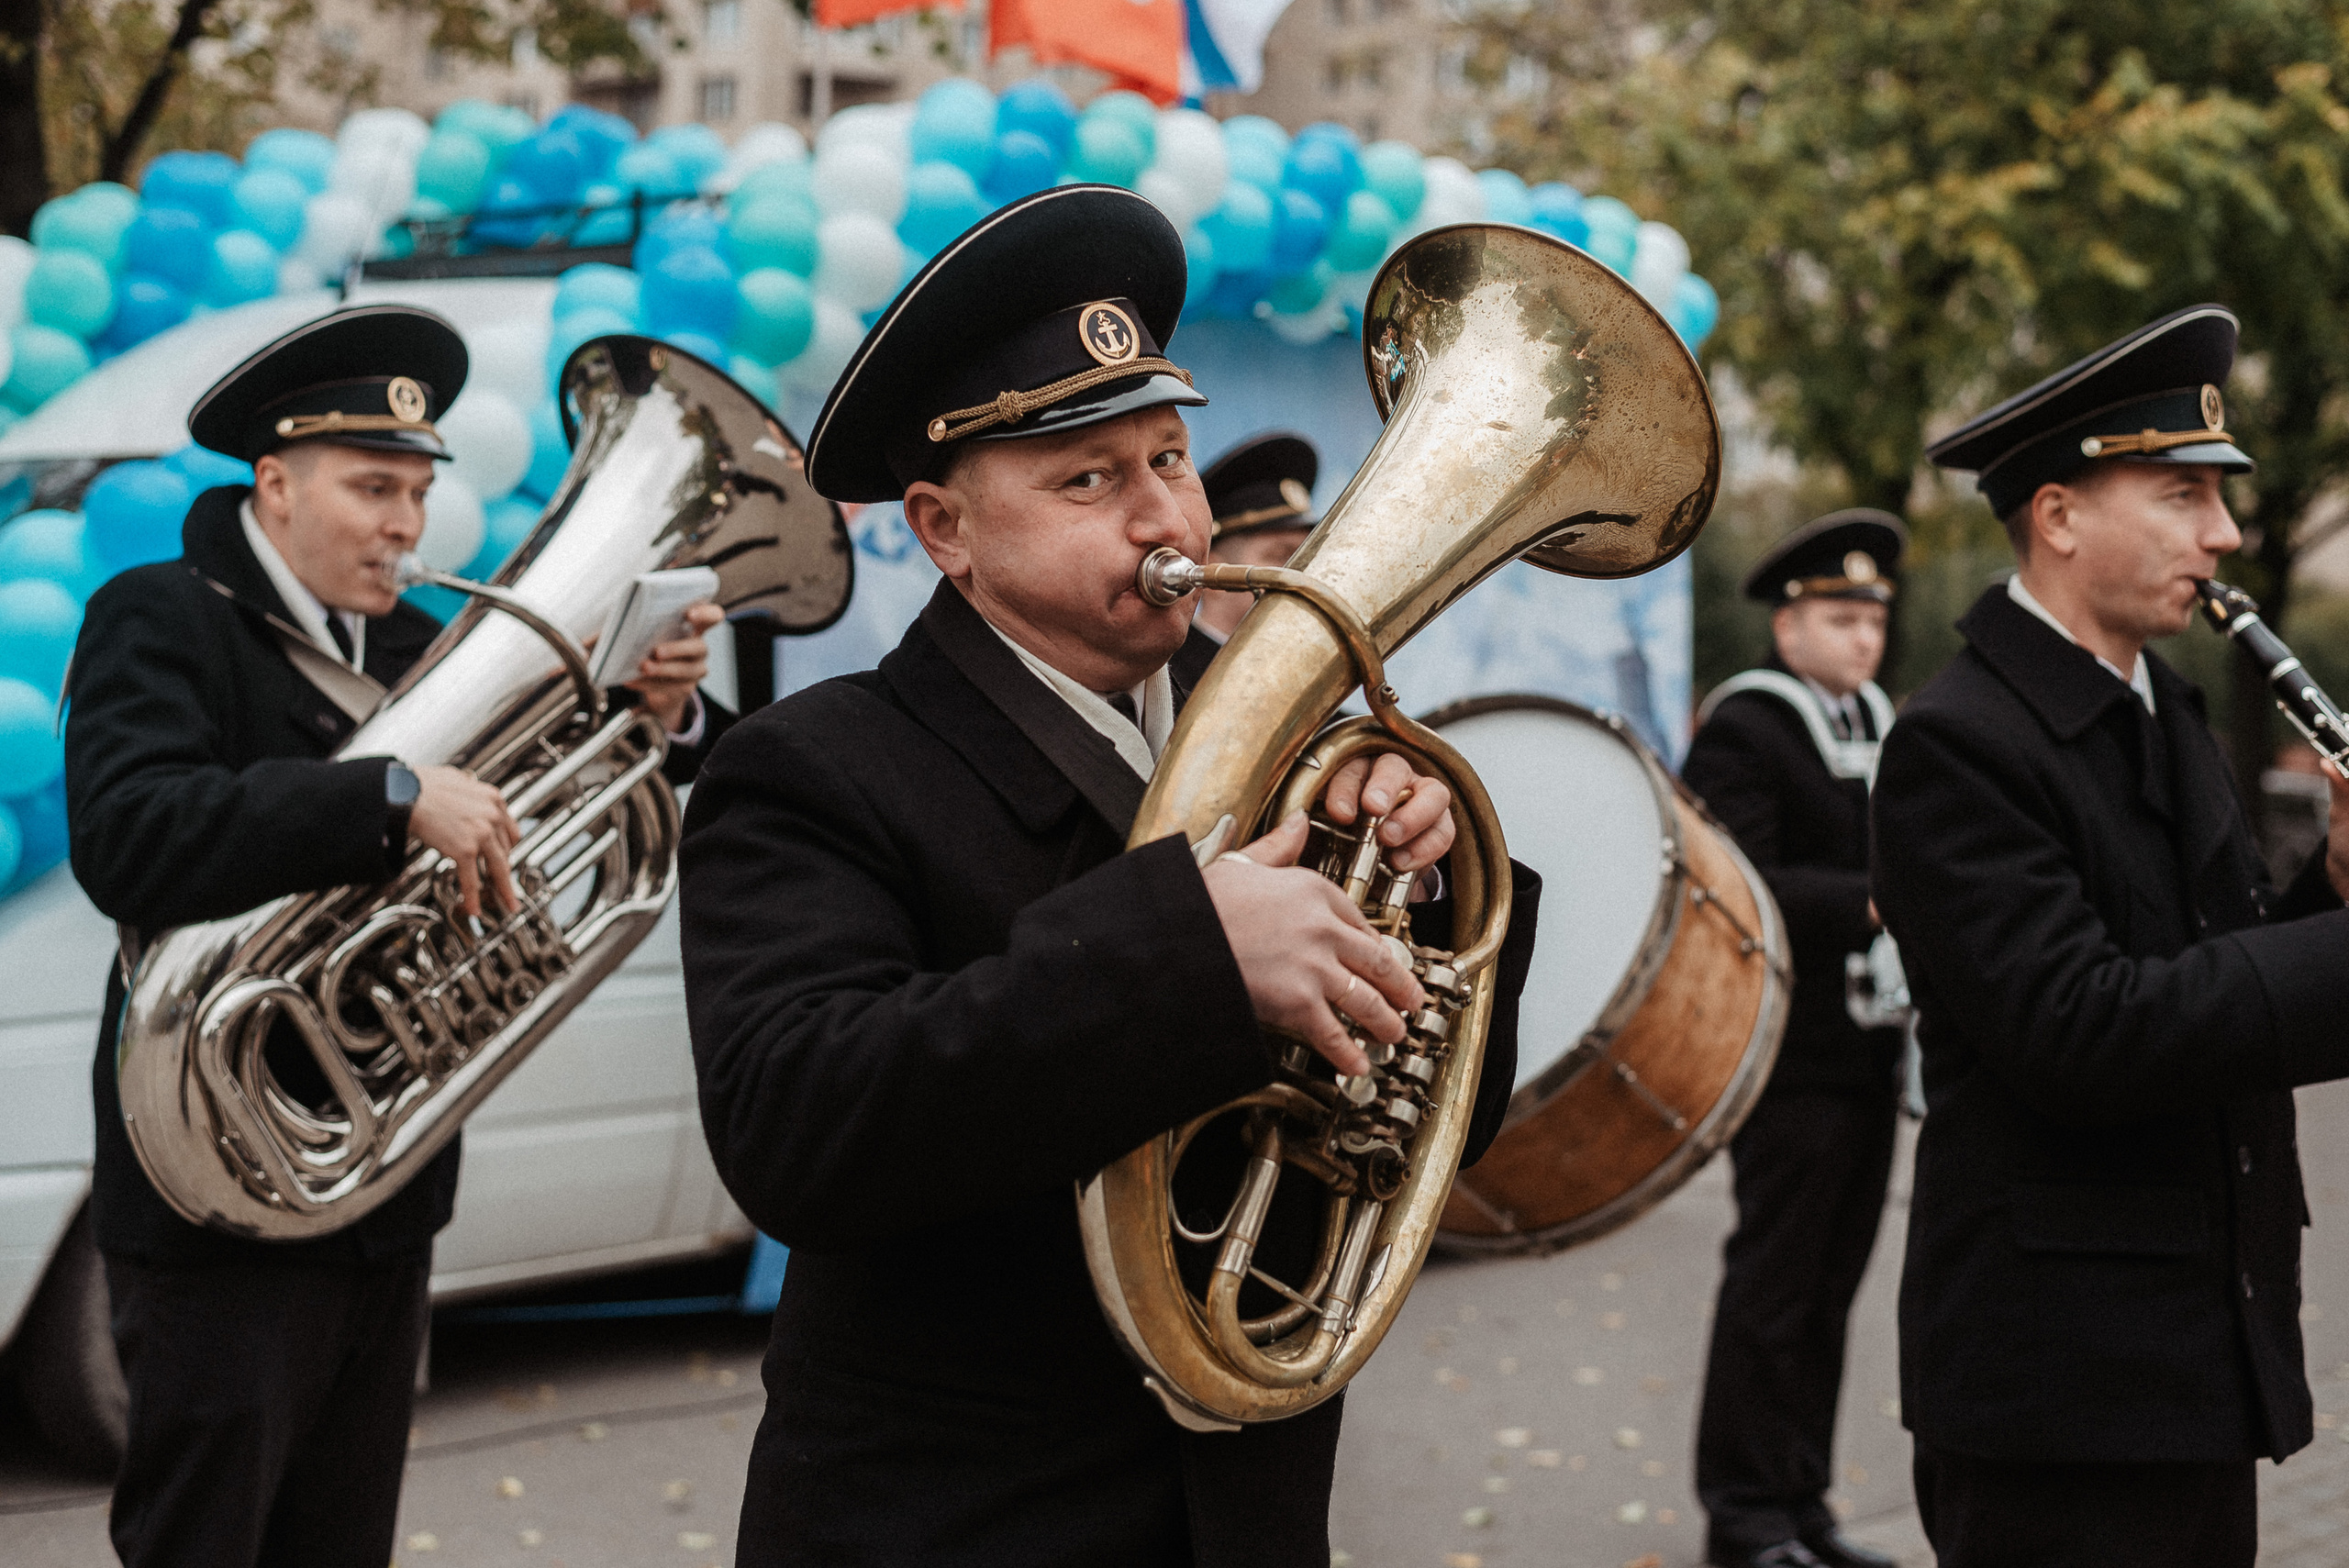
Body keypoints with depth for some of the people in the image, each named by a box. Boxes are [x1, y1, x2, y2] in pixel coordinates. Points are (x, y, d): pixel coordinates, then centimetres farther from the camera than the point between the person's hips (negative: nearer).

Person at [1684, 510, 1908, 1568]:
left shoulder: (1881, 729, 17)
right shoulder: (1743, 732, -10)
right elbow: (1737, 883, -21)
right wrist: (1870, 903, -28)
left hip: (1870, 1053, 8)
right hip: (1794, 1054, -8)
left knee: (1830, 1283, 12)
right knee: (1774, 1281, -3)